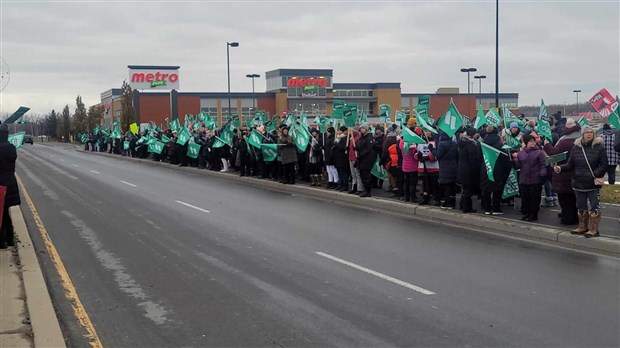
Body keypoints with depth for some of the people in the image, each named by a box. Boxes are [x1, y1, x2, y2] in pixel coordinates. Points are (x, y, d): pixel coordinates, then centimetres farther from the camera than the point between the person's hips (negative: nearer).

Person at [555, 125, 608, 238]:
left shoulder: (599, 147, -5)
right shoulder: (576, 147, 6)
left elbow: (604, 165, -5)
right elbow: (570, 165, 8)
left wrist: (595, 174, -18)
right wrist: (560, 168, -10)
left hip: (593, 183, -4)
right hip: (579, 182, 4)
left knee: (594, 206, -1)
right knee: (581, 206, 14)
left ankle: (593, 229, 8)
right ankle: (583, 227, 28)